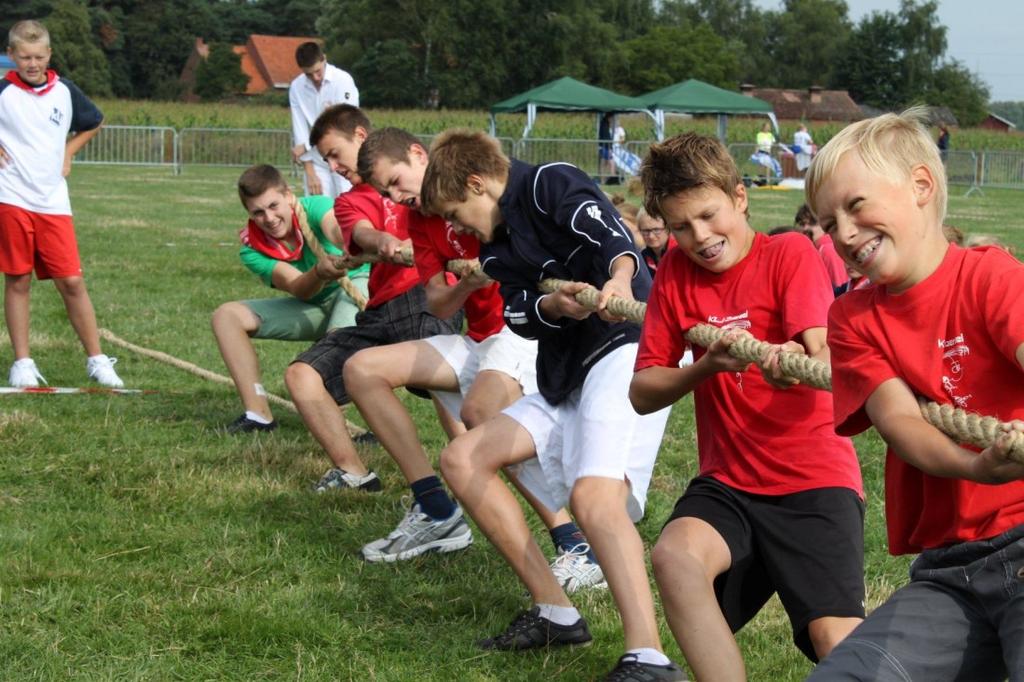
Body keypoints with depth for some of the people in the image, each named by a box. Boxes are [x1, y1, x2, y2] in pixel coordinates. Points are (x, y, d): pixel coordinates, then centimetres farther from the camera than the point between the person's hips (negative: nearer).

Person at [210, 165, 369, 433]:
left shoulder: (315, 207, -23)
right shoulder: (252, 248, -14)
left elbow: (337, 230, -49)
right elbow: (299, 289, -30)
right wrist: (320, 272, -54)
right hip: (314, 307, 6)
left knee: (339, 335, -40)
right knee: (226, 315, -8)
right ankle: (258, 415, -11)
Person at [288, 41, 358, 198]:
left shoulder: (343, 80, -11)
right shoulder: (296, 87, -2)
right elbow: (299, 129, -2)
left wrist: (306, 146, -14)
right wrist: (309, 172, -6)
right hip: (317, 162, 3)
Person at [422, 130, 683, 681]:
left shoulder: (551, 186, -5)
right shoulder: (497, 247, 20)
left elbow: (611, 234, -24)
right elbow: (519, 314, 5)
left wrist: (619, 278, -46)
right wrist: (554, 305, -18)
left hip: (627, 348, -10)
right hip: (566, 376, 10)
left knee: (594, 495, -31)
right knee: (462, 460, 8)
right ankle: (555, 613, 6)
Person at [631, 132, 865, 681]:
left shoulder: (790, 254, -6)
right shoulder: (676, 271, 5)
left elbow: (824, 362, -21)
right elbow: (642, 393, 2)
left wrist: (795, 364, -45)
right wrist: (706, 366, -17)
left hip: (813, 478, -3)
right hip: (729, 483, 3)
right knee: (673, 556, -29)